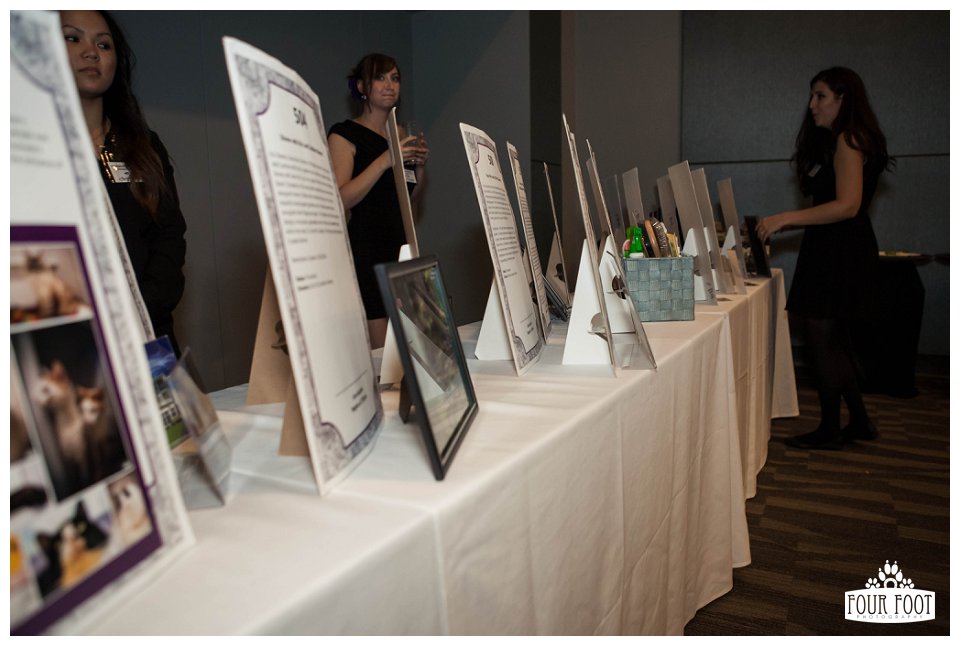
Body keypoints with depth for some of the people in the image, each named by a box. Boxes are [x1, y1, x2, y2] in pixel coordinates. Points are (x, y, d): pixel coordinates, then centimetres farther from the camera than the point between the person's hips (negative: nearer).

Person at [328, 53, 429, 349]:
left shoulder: (400, 133, 16)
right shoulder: (344, 134, -4)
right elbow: (341, 199, -16)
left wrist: (419, 165, 4)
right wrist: (384, 161, -24)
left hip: (400, 245, 7)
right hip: (365, 249, -7)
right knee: (381, 350, -9)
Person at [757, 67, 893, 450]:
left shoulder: (847, 141, -11)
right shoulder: (836, 141, 19)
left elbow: (847, 205, -22)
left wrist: (785, 218, -24)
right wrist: (786, 225, 18)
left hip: (839, 255, -10)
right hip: (834, 251, 10)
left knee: (821, 342, -4)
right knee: (835, 342, 15)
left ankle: (830, 430, 7)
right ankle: (859, 422, 25)